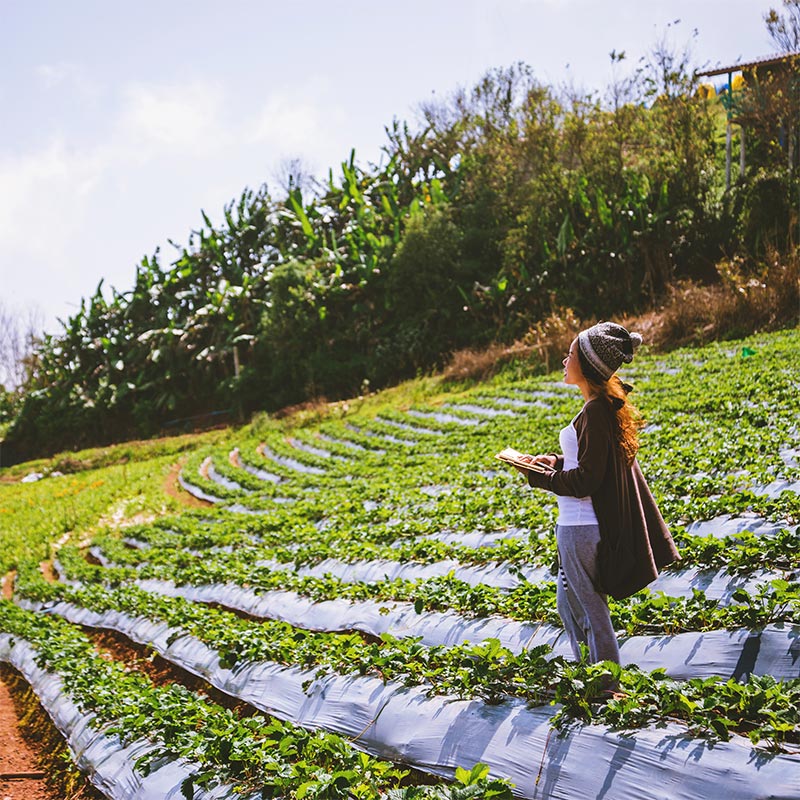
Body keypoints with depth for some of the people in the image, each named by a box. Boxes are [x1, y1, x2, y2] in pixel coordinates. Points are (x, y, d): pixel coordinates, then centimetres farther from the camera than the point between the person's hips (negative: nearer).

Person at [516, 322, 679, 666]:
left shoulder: (595, 411, -21)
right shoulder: (606, 404, 9)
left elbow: (586, 481, -21)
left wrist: (537, 475, -11)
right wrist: (558, 461, 9)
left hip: (581, 530, -10)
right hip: (580, 525, 10)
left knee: (591, 614, 2)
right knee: (568, 606, 23)